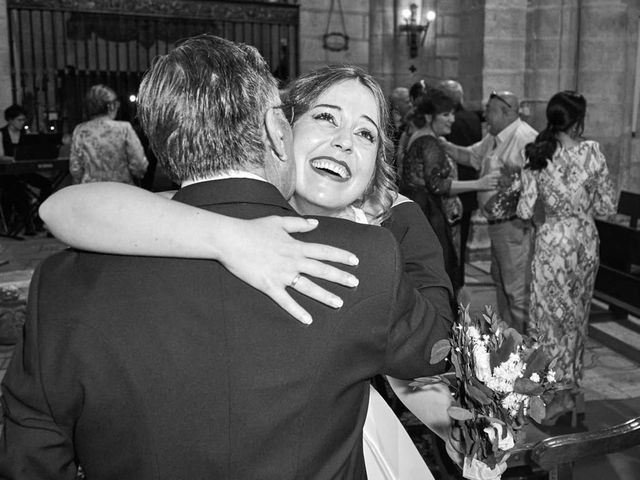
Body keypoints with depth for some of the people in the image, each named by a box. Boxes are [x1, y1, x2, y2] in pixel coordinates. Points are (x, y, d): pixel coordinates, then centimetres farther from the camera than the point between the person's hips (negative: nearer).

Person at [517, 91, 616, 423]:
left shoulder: (536, 155, -8)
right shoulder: (591, 151, -8)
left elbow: (525, 211, -8)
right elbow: (607, 205, -3)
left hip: (553, 240, -1)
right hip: (586, 239, 1)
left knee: (551, 315, 10)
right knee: (577, 314, 17)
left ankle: (555, 394, 16)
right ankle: (571, 385, 31)